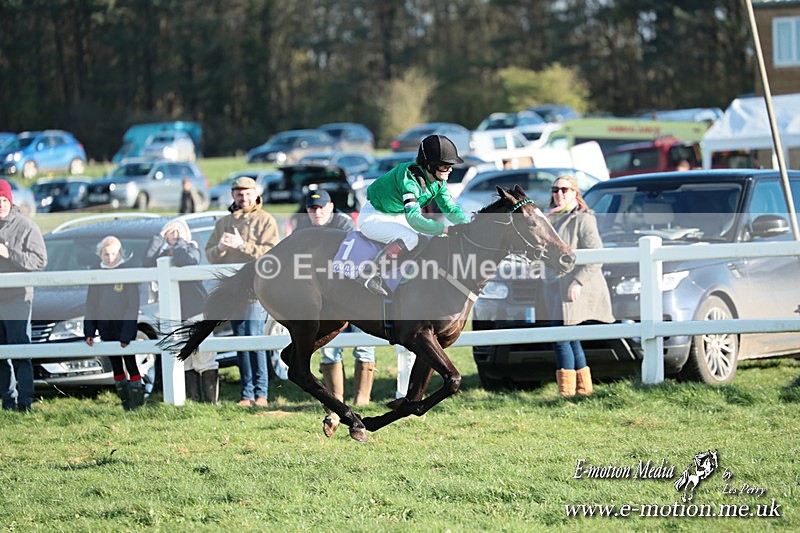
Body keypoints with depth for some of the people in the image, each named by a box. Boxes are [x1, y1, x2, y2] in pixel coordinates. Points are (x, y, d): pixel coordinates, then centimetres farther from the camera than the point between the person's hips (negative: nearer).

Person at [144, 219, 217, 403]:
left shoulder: (192, 249, 0)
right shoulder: (163, 254, 14)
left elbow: (182, 261, -23)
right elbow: (147, 263, -8)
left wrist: (180, 242, -7)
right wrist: (160, 236, -7)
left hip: (197, 312, -6)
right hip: (175, 316, 6)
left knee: (204, 359, -8)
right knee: (185, 361, 4)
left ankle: (211, 401, -8)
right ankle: (194, 400, 7)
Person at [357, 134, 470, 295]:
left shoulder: (438, 182, -5)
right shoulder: (410, 177, -32)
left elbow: (450, 209, -1)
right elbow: (413, 218, -40)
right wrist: (444, 229, -44)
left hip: (397, 216, 9)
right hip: (373, 217, -9)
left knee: (437, 238, 6)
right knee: (410, 238, -33)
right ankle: (369, 274, -29)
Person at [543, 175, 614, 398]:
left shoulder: (583, 219, -9)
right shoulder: (554, 220, 17)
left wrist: (579, 281, -23)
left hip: (575, 290, -9)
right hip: (556, 288, 9)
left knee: (561, 339, -13)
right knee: (571, 339, 12)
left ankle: (567, 391, -12)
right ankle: (584, 387, 19)